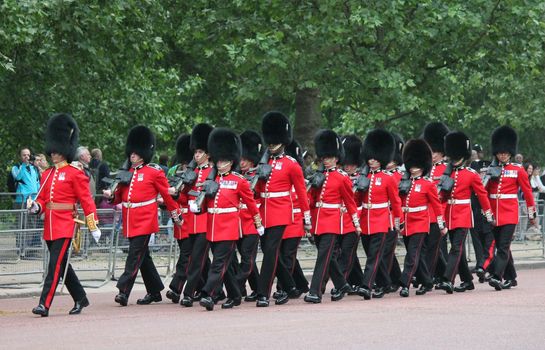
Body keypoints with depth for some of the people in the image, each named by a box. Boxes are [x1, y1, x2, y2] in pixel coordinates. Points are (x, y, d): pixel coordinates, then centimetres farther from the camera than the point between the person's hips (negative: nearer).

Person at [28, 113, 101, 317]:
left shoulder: (75, 174, -5)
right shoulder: (47, 174, 14)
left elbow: (87, 201, -6)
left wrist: (94, 227, -8)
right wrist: (36, 207, -5)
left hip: (65, 225, -7)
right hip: (50, 225, 7)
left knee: (56, 265, -12)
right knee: (62, 265, 12)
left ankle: (44, 304, -16)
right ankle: (81, 299, 25)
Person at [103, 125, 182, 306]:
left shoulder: (154, 172, -3)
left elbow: (167, 195, 3)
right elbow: (121, 196, 16)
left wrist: (177, 216, 7)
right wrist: (111, 195, -6)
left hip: (145, 221, -7)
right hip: (130, 222, 7)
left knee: (135, 255, -12)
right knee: (143, 257, 12)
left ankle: (123, 291, -17)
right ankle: (154, 291, 22)